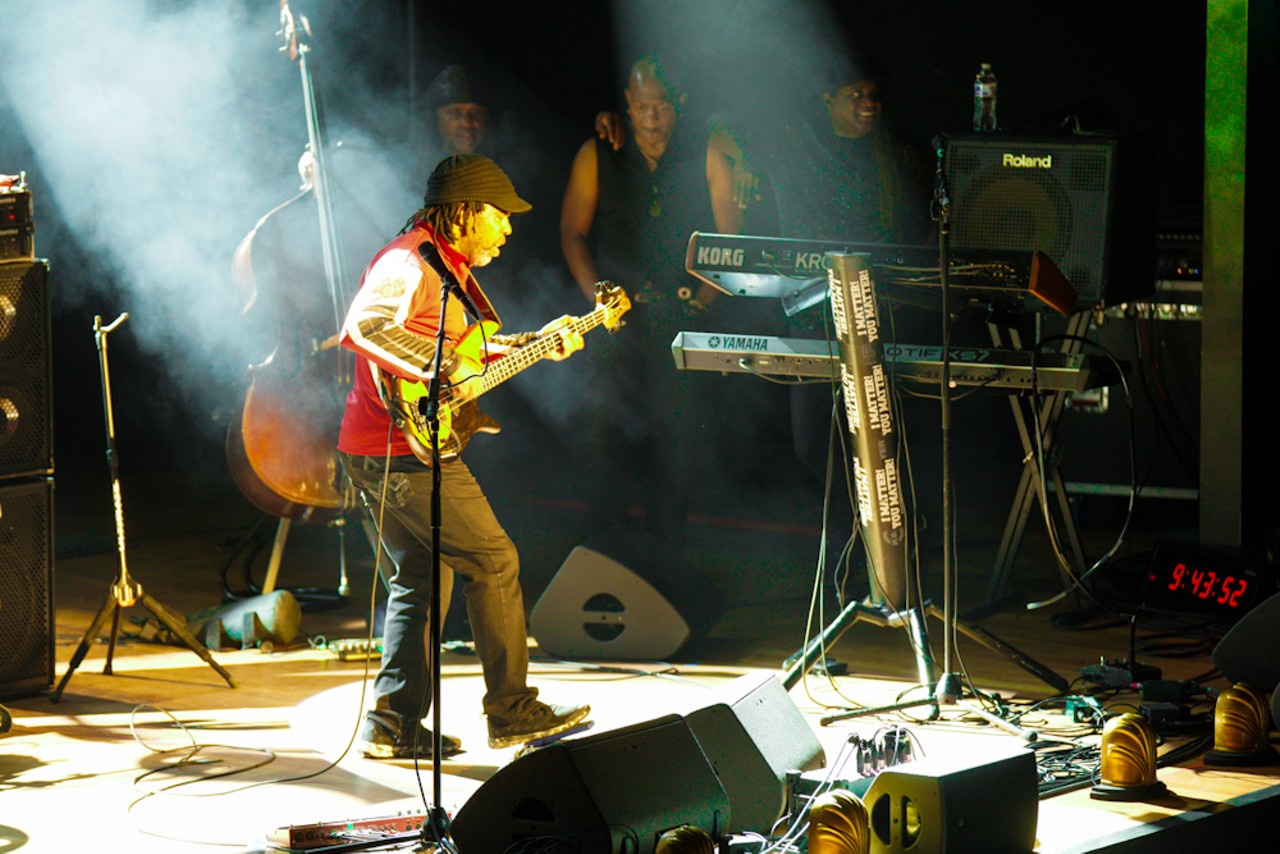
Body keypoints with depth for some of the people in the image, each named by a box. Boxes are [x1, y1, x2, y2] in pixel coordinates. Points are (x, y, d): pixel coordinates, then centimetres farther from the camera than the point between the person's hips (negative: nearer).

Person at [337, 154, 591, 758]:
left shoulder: (445, 267, 19)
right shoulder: (409, 264, -16)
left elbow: (462, 348, 30)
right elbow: (366, 326, -33)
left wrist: (534, 343, 23)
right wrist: (445, 370, -32)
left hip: (373, 453, 11)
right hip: (406, 452, -11)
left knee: (422, 576, 14)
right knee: (493, 562, -2)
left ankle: (393, 724, 14)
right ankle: (511, 711, 4)